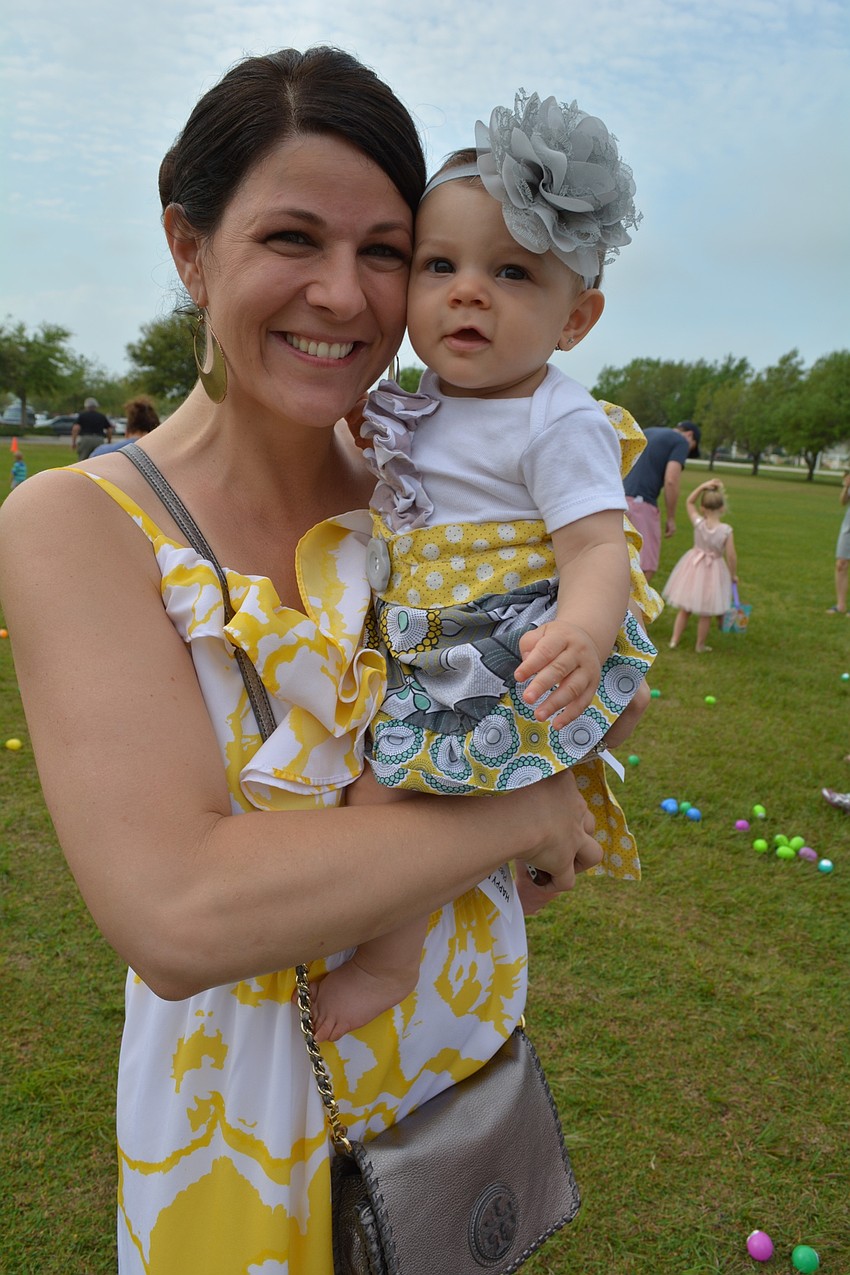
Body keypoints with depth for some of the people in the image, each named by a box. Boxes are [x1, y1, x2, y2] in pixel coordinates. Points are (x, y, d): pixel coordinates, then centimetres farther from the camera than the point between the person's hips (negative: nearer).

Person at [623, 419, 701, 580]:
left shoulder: (646, 433, 25)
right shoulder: (681, 441, 3)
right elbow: (670, 481, -10)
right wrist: (671, 518, -2)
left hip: (619, 499, 7)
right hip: (641, 502, -7)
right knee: (646, 567, -2)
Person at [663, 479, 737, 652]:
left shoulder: (698, 523, -12)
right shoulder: (726, 530, -17)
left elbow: (689, 502, 4)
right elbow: (731, 555, -14)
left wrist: (703, 486, -4)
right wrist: (733, 574, 1)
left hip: (694, 567, 2)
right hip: (713, 572, -2)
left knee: (684, 609, 15)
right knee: (706, 613, 11)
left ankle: (675, 640, 17)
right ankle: (700, 645, 20)